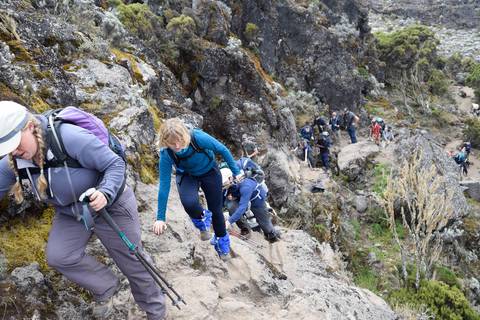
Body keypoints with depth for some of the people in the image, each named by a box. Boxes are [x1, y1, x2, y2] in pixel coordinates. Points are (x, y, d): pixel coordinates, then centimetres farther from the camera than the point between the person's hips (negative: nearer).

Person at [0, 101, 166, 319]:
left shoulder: (70, 138, -31)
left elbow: (115, 164, -28)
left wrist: (105, 193, -44)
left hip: (111, 206, -5)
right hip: (70, 213, 6)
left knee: (132, 263, 5)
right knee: (57, 256, -15)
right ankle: (105, 288, 12)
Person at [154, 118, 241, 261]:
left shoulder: (198, 137, -37)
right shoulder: (166, 154, -32)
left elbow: (223, 150, -20)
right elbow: (164, 185, -25)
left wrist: (236, 172, -12)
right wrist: (160, 218, -22)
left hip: (209, 172, 0)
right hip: (187, 176, 0)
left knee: (216, 210, 6)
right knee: (189, 202, -30)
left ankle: (221, 240, 38)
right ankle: (202, 219, 7)